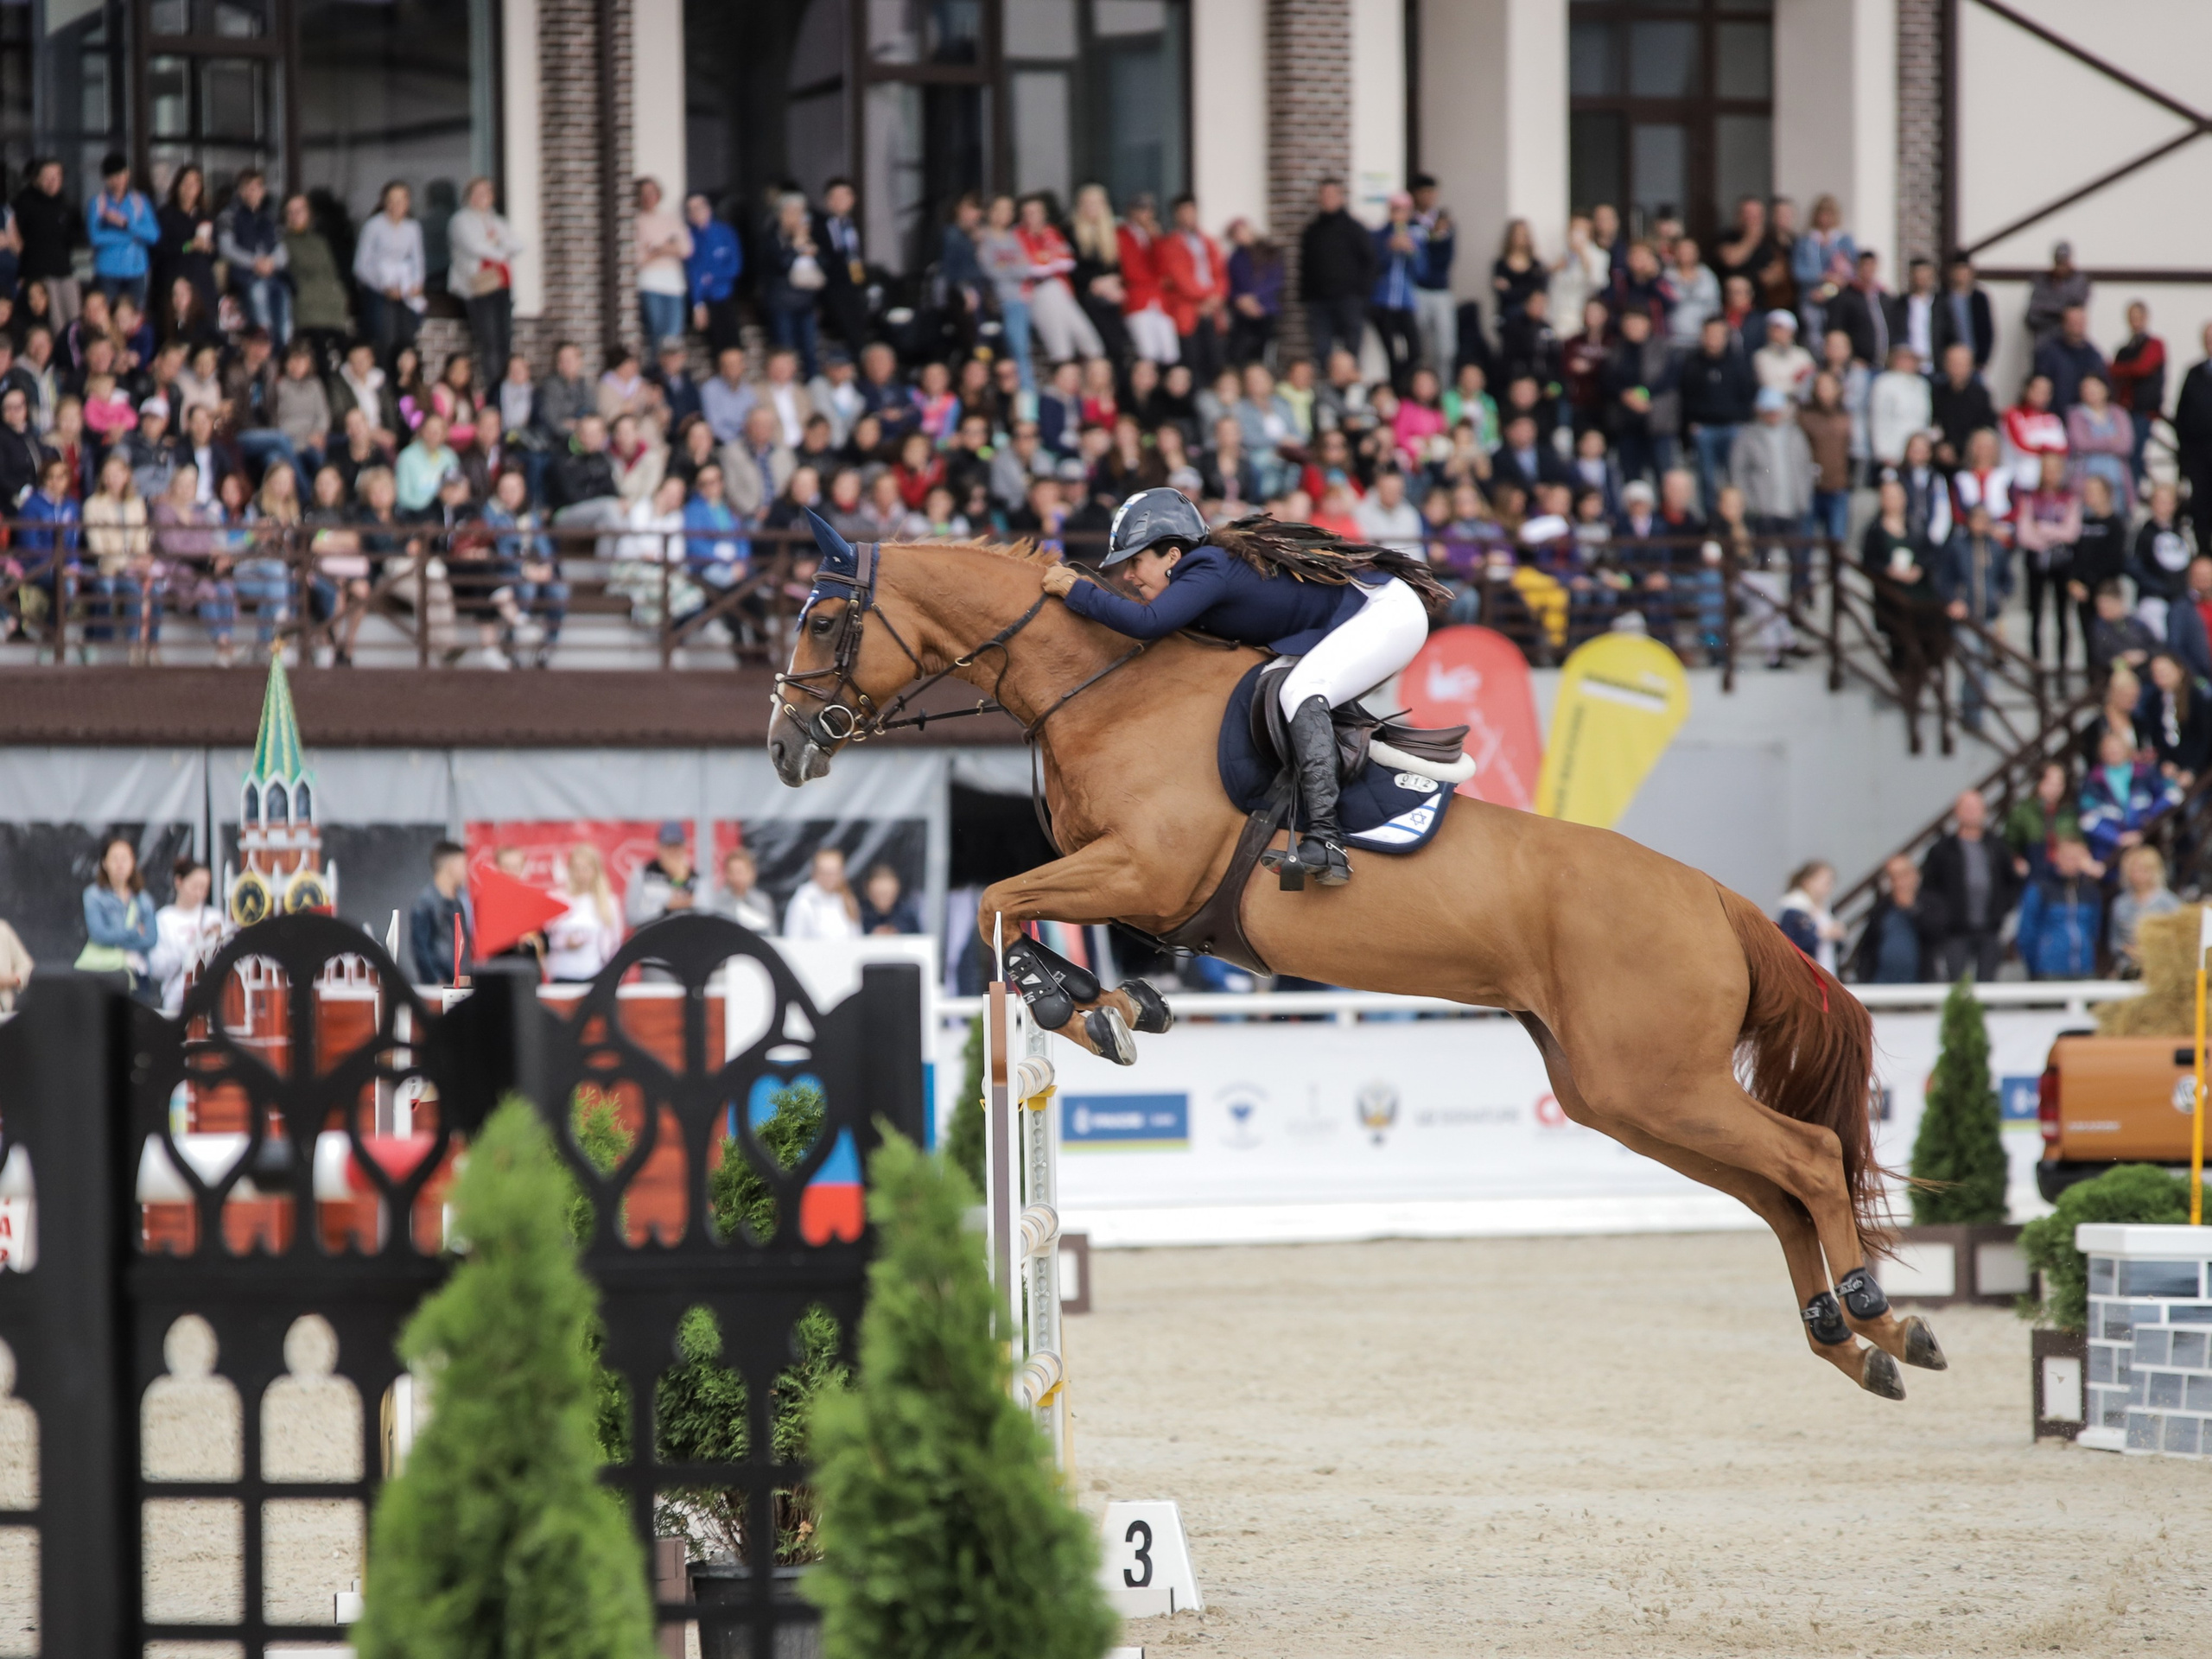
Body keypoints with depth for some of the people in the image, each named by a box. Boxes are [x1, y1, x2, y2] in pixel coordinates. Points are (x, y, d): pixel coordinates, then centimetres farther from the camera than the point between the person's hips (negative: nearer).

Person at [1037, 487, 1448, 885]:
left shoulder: (1209, 571, -22)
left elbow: (1149, 623, -35)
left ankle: (1326, 842, -37)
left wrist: (1075, 590, -25)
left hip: (1389, 611, -10)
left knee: (1299, 691, -29)